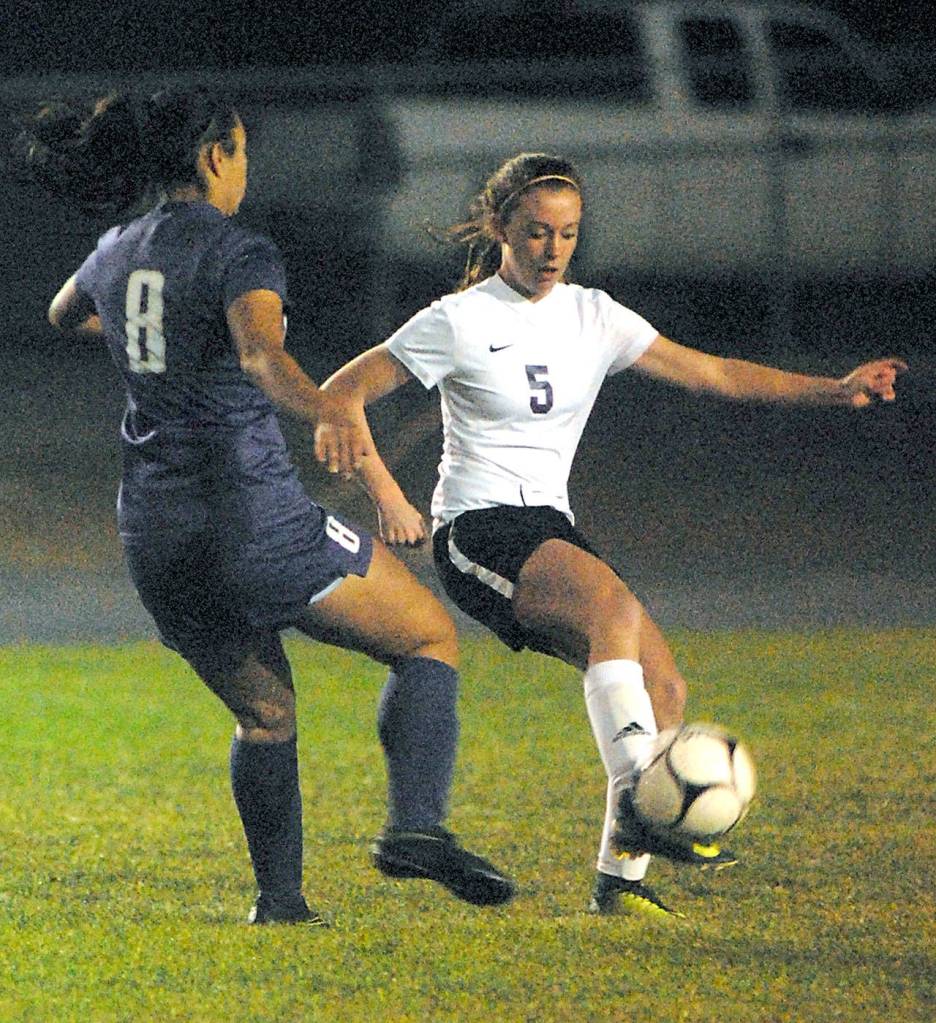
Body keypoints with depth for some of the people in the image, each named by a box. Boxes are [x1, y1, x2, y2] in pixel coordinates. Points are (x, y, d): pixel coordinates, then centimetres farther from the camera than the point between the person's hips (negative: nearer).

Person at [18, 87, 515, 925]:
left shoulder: (116, 255, 11)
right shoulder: (239, 253, -10)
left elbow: (63, 315, 35)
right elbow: (261, 356, -32)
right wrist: (328, 413, -50)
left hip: (154, 533, 7)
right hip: (252, 511, -7)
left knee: (265, 716, 24)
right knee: (430, 638, 8)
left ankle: (279, 895, 16)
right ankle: (417, 825, -11)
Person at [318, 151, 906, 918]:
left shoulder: (592, 316, 10)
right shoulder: (461, 321, -5)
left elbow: (713, 373, 9)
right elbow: (340, 395, -5)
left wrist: (835, 391, 0)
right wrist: (388, 499, -17)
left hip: (551, 533, 7)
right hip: (478, 532, -7)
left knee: (665, 688, -9)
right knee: (615, 602, -34)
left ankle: (621, 878, -3)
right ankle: (637, 805, -44)